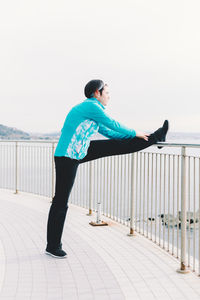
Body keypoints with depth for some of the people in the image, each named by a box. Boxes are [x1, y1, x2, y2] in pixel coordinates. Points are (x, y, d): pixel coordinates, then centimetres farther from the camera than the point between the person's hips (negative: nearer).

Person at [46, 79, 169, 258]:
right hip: (67, 158, -9)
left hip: (78, 153, 9)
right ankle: (53, 246, 8)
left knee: (116, 146, 9)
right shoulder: (91, 106, -14)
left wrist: (135, 136, 24)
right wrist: (135, 133, 6)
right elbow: (113, 124, -8)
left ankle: (155, 138, 19)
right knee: (61, 202, -2)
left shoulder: (91, 109, 16)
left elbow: (107, 132, 23)